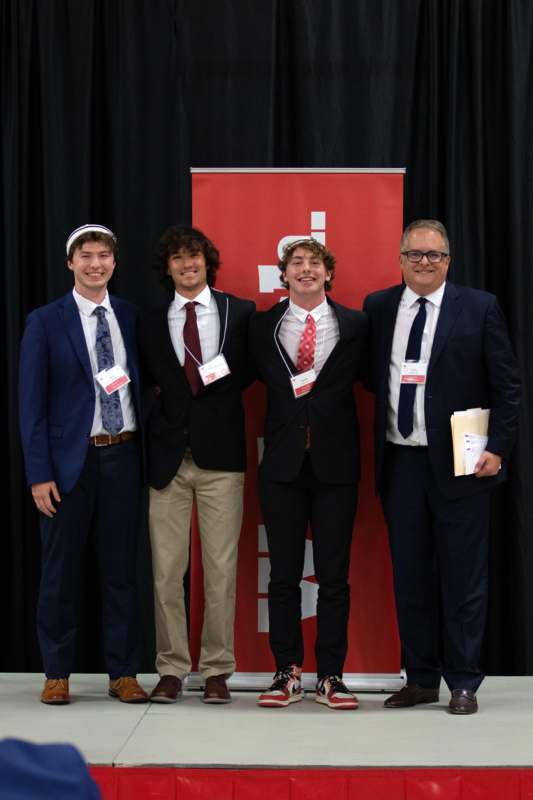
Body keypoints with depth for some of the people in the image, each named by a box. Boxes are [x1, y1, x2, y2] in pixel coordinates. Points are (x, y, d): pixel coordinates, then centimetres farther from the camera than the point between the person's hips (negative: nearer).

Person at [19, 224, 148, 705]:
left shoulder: (130, 317, 8)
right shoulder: (45, 322, -1)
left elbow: (142, 385, 11)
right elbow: (32, 403, -3)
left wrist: (149, 456, 2)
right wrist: (39, 473, -9)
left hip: (123, 457, 3)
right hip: (71, 460, -2)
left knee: (121, 569, 7)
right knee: (61, 572, 5)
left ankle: (123, 673, 14)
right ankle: (57, 674, 15)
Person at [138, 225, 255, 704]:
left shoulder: (241, 313, 4)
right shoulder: (151, 324, 11)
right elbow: (146, 386, 12)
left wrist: (207, 386, -2)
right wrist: (163, 403, -2)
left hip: (220, 454, -2)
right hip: (168, 458, 2)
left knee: (221, 569, 1)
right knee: (166, 571, 3)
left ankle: (217, 670, 10)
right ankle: (171, 669, 12)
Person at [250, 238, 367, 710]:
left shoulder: (355, 326, 3)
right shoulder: (263, 326, 6)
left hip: (336, 462, -1)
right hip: (283, 462, 1)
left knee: (334, 574, 3)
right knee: (284, 574, 5)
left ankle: (331, 676, 11)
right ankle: (287, 673, 13)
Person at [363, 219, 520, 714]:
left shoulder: (479, 308, -1)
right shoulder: (378, 308, 8)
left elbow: (506, 386, -2)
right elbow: (370, 376, 13)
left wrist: (497, 449, -8)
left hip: (459, 463, -3)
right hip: (400, 462, 3)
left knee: (463, 576, 2)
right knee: (410, 576, 9)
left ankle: (463, 683, 11)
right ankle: (420, 679, 19)